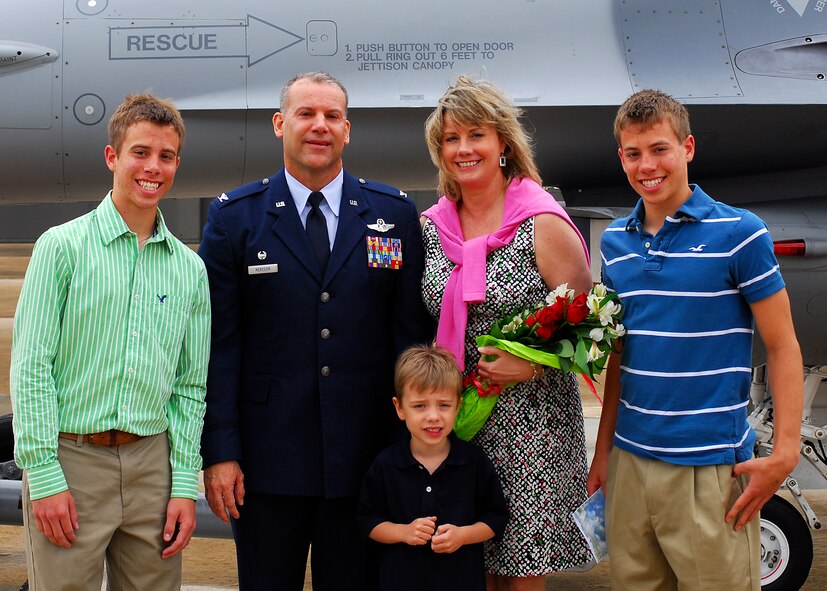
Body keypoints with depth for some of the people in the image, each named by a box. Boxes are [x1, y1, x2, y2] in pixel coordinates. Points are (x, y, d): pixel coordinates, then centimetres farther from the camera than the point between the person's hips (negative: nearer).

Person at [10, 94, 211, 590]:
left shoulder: (189, 268, 9)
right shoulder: (63, 246, -2)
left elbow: (192, 385, 11)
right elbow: (31, 367, -6)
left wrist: (186, 485, 4)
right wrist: (44, 477, -11)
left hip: (151, 462, 4)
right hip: (71, 457, -3)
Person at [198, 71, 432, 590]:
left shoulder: (395, 214, 4)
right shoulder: (234, 217, 1)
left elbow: (411, 333, 5)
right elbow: (219, 343, -2)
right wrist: (220, 452, -6)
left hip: (364, 461, 1)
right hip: (266, 463, -1)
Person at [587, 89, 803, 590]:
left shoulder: (739, 233, -6)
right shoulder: (615, 241, 9)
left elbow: (783, 347, -5)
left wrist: (784, 454, -13)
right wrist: (603, 448, 13)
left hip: (711, 466, -4)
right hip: (629, 459, 5)